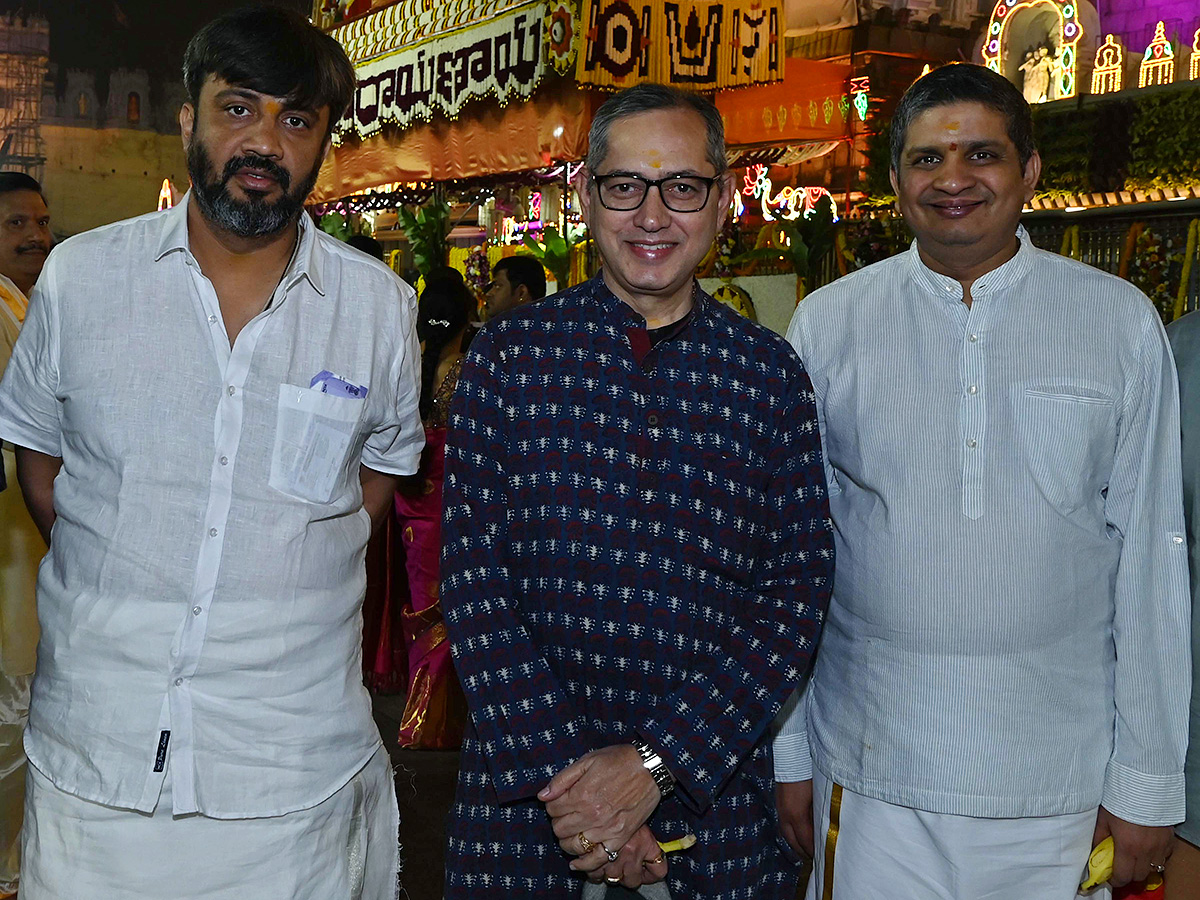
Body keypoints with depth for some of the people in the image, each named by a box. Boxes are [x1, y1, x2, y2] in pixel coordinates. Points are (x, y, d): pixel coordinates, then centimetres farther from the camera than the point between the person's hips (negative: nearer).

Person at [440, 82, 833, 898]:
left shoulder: (771, 374, 0)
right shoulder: (510, 353, -2)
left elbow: (798, 589, -4)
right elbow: (472, 578, -6)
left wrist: (657, 763, -13)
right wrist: (561, 773, -14)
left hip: (717, 794, 1)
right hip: (523, 792, 0)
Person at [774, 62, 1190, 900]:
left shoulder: (1123, 323, -1)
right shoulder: (827, 324, -1)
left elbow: (1150, 556, 0)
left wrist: (1149, 783, 0)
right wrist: (789, 755, 3)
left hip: (1060, 777, 0)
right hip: (873, 773, 0)